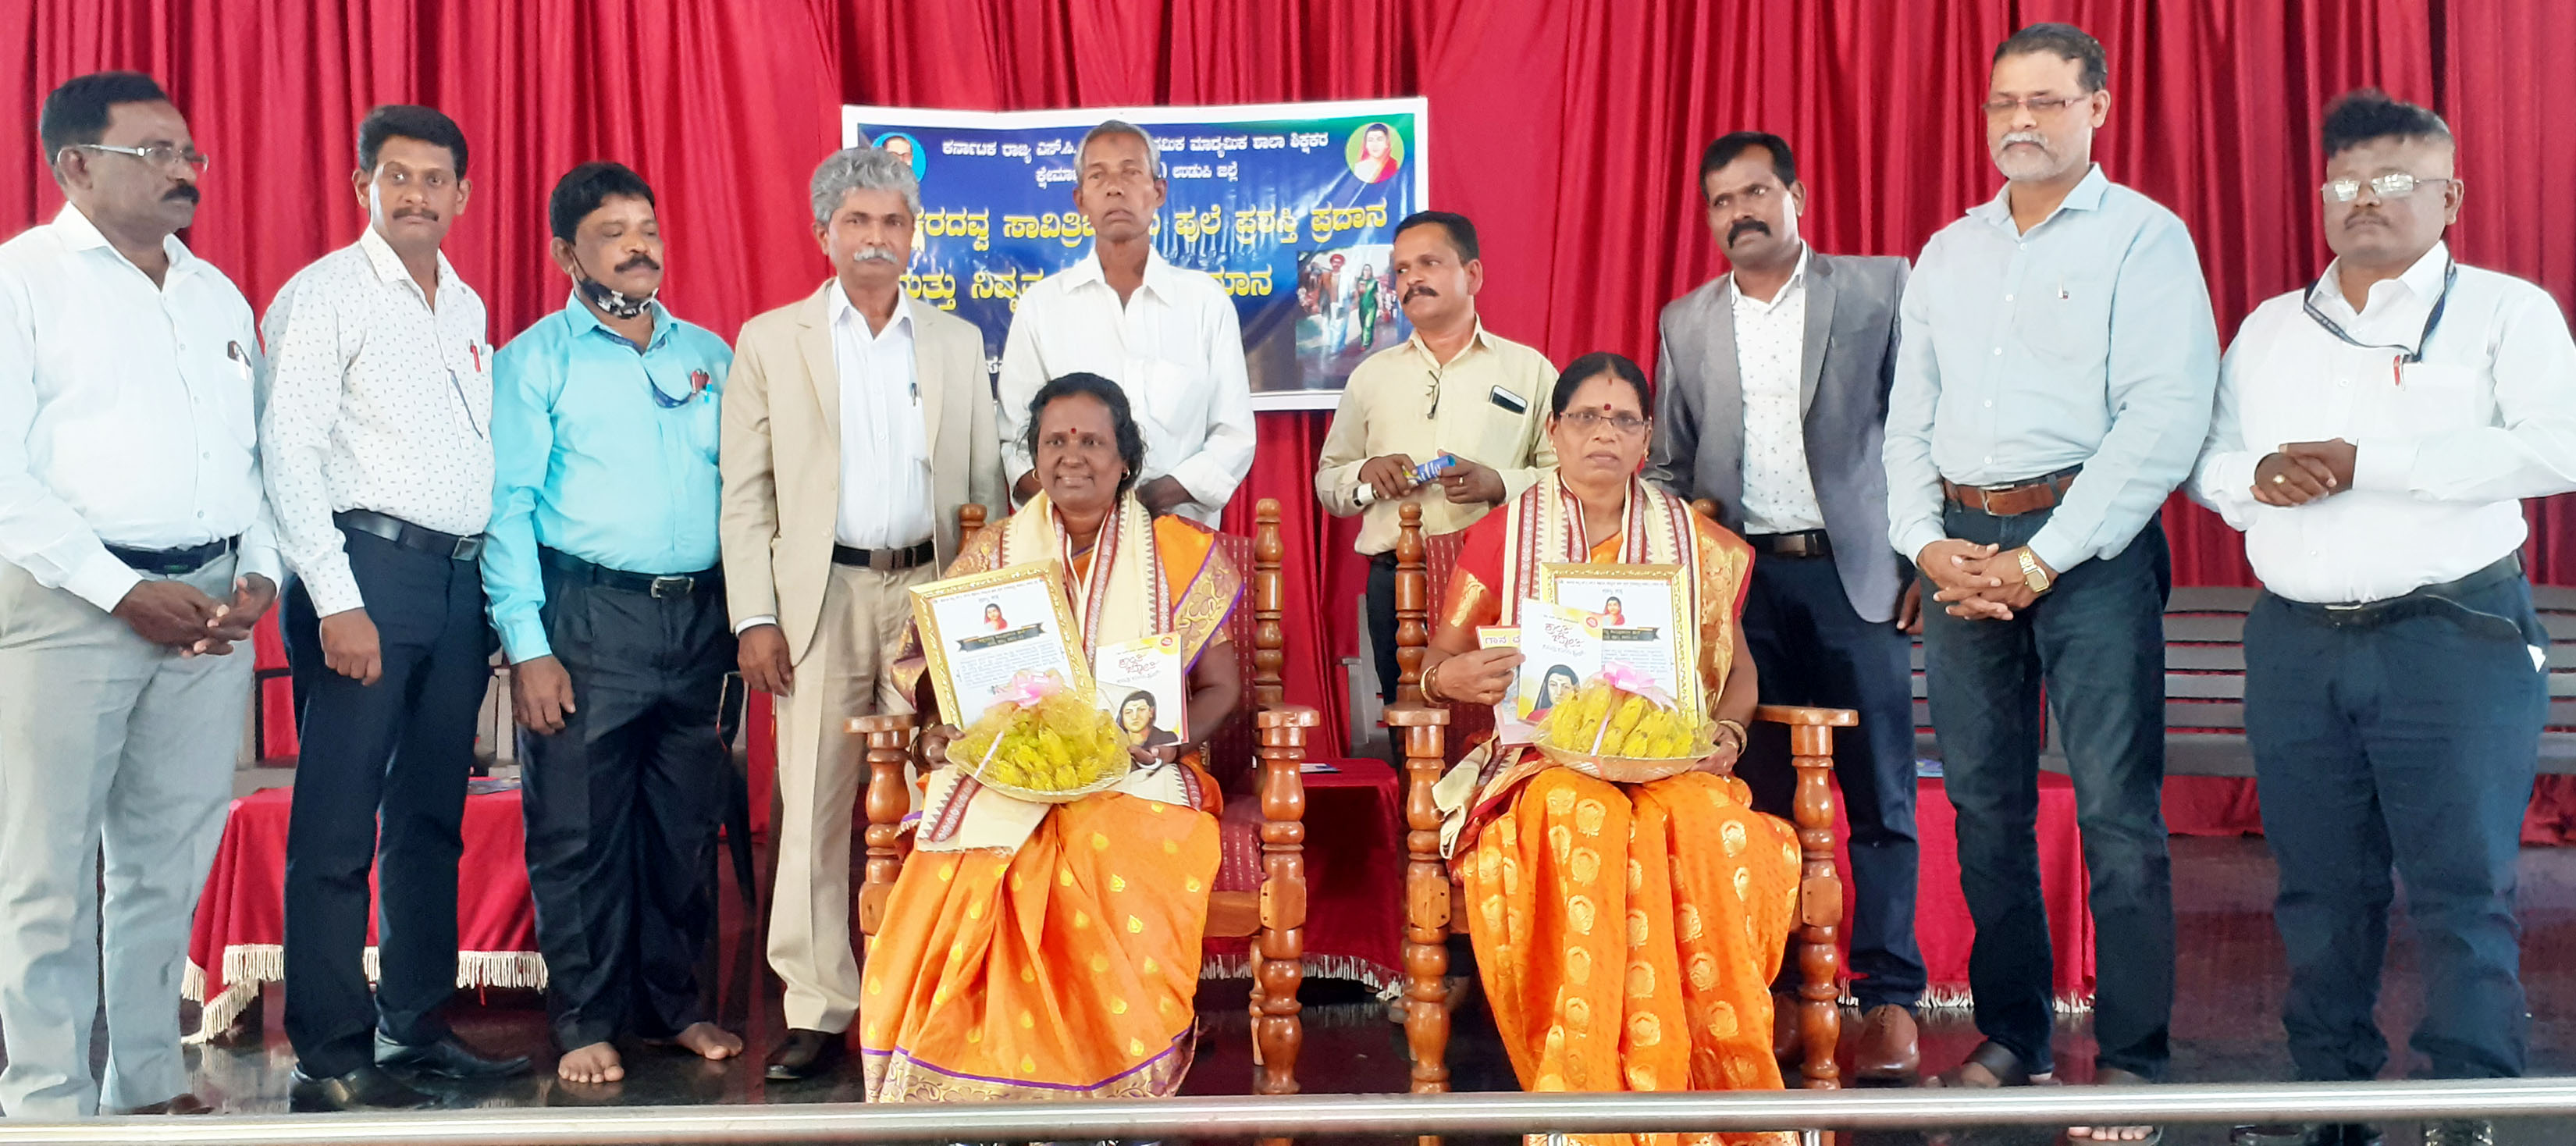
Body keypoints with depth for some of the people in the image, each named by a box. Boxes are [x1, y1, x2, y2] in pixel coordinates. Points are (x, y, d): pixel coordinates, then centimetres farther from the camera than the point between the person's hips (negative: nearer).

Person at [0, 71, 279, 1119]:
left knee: (170, 863, 10)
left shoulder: (218, 295, 17)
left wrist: (260, 574, 1)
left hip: (214, 608, 5)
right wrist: (124, 591, -14)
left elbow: (260, 453, 17)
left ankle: (152, 1085, 20)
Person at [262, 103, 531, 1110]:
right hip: (370, 567, -6)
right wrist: (336, 600, -16)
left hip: (462, 576, 7)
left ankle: (415, 1028, 21)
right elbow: (288, 456, -9)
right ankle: (330, 1055, 3)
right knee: (338, 826, -5)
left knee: (431, 818, 11)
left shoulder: (467, 306, 18)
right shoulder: (323, 297, -2)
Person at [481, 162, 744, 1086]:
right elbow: (509, 505, -3)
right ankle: (587, 1023, 11)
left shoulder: (710, 354, 14)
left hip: (700, 616, 4)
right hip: (588, 616, -4)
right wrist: (526, 644, -11)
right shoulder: (537, 358, 2)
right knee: (578, 828, 0)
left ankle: (674, 1005, 22)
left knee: (686, 826, 9)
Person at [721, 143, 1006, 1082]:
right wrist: (756, 617, -5)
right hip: (823, 595, -1)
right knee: (815, 804, -2)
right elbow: (745, 493, 3)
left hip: (932, 592, 2)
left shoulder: (958, 344, 12)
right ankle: (818, 1010, 6)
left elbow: (986, 483, 11)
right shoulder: (771, 341, 7)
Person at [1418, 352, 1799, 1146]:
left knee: (1703, 828, -34)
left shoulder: (1697, 545, 14)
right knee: (1584, 821, -37)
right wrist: (1450, 678, -16)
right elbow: (1437, 663, 9)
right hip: (1546, 761, -1)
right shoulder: (1500, 539, 9)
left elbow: (1737, 670, 18)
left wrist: (1727, 732, -4)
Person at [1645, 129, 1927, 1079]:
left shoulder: (1879, 290, 4)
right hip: (1742, 580, 2)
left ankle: (1888, 998, 6)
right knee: (1760, 798, 5)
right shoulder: (1686, 323, 12)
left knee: (1878, 795, -1)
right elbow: (1665, 466, 15)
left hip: (1855, 572, -2)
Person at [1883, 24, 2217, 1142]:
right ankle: (2010, 1035, 20)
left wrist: (2040, 560, -14)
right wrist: (1926, 543, -1)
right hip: (1961, 544, 5)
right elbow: (1909, 416, 15)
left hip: (2088, 544, -5)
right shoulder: (1946, 254, 16)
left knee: (2117, 813, -4)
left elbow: (2165, 420, -11)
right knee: (1985, 807, 8)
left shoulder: (2143, 238, -1)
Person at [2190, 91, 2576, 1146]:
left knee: (2462, 888, -5)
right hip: (2296, 642, 4)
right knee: (2320, 888, 9)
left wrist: (2366, 462, -16)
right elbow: (2207, 455, 16)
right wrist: (2252, 477, -8)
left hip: (2455, 635, -4)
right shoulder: (2269, 327, 17)